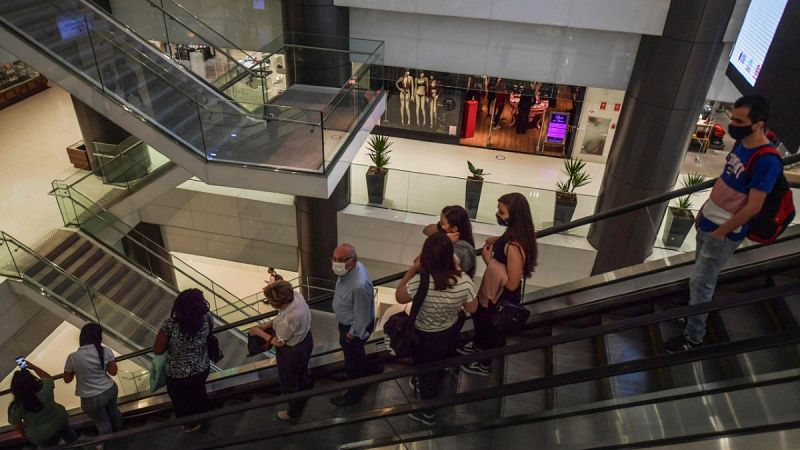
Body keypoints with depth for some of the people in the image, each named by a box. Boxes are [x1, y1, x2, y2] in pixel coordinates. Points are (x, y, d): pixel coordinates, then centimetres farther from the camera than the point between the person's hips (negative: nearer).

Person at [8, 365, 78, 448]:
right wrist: (34, 367, -4)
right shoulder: (44, 387, -28)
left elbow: (17, 425, -11)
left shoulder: (15, 407, -29)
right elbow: (49, 378, -3)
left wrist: (23, 433, 9)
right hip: (59, 421, 2)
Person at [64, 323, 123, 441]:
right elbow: (113, 372, -5)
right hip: (110, 390, 3)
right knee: (113, 411, 33)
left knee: (102, 422, 23)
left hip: (92, 399, -3)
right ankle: (120, 432, 57)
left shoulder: (73, 357, -22)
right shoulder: (106, 351, -15)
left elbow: (67, 379, -7)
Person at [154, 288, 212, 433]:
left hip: (178, 375, -3)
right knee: (199, 393, 34)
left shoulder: (170, 325, -31)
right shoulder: (206, 318, -23)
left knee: (182, 400, 29)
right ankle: (202, 419, 59)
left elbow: (157, 350, -18)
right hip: (201, 369, 3)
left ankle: (191, 424, 54)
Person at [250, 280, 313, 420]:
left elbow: (279, 342, -22)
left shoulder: (287, 321, -43)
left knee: (289, 383, 22)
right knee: (302, 372, 36)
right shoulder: (296, 295, -21)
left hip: (292, 353, -7)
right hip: (305, 340, 7)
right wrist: (268, 325, -3)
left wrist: (259, 332, -12)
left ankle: (294, 411, 48)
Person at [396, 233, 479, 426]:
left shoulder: (419, 283, -37)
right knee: (439, 367, 34)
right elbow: (472, 308, -7)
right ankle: (430, 392, 65)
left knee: (427, 372, 24)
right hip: (452, 332, 4)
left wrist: (413, 269, -16)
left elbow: (399, 297, -16)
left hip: (426, 338, -4)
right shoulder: (464, 281, -27)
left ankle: (428, 413, 48)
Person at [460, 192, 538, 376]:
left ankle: (485, 365, 47)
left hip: (504, 298, -9)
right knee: (479, 315, 32)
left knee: (492, 329, 19)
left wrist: (489, 261, -28)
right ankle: (478, 347, 61)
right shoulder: (515, 233, -12)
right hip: (495, 290, 9)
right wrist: (497, 240, -6)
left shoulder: (514, 247, -39)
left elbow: (512, 284, -32)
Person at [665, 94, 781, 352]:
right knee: (703, 273, 23)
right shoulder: (742, 143, 0)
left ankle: (694, 335, 16)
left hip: (724, 232, -8)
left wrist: (722, 232, -16)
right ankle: (696, 310, 43)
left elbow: (753, 207, -24)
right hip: (708, 221, 8)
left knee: (700, 281, 1)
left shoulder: (767, 161, -27)